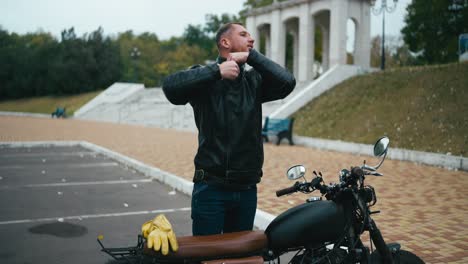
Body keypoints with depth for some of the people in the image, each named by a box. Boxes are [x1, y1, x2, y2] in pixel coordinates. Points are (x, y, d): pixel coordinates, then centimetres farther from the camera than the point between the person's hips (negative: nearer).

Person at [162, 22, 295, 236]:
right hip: (211, 188, -4)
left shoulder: (254, 80, 9)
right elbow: (171, 87, -22)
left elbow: (287, 82, -9)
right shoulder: (205, 77, -3)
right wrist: (217, 70, -23)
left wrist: (251, 56, -12)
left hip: (247, 189, 4)